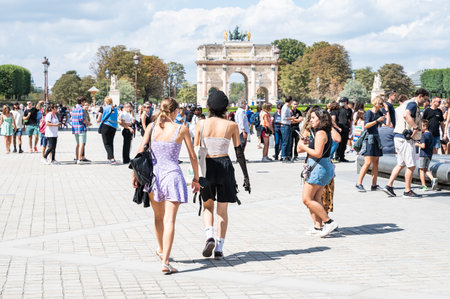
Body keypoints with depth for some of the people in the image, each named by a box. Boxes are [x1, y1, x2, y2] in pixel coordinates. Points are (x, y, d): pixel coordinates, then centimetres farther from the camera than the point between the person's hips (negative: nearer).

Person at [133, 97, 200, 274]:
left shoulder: (152, 127, 2)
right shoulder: (182, 129, -2)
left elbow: (141, 150, -3)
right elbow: (193, 157, 3)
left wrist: (135, 173, 4)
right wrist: (196, 178, 14)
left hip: (153, 173, 4)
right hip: (172, 175, -3)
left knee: (159, 216, 23)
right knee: (169, 220, -6)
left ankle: (161, 250, 44)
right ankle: (165, 262, -15)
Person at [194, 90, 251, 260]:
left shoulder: (201, 125, -1)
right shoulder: (231, 126, -2)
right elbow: (239, 152, 1)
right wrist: (246, 176, 6)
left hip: (207, 166, 0)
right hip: (225, 166, 0)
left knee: (207, 206, 17)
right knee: (222, 210, 10)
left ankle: (209, 237, -9)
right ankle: (219, 249, 7)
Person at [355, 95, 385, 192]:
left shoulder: (379, 113, 14)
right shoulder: (369, 112, -7)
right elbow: (366, 125, -16)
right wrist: (377, 121, -18)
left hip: (376, 138, 8)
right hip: (369, 138, -8)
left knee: (376, 163, 5)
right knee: (368, 162, -14)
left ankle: (374, 185, 8)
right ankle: (359, 183, -9)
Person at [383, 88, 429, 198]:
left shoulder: (407, 103, 21)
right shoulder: (413, 104, -12)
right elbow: (406, 115, -31)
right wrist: (416, 127, -28)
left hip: (398, 136, 10)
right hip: (405, 138, -10)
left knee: (401, 164, 16)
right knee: (411, 165, -4)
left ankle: (389, 186, 13)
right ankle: (407, 191, 1)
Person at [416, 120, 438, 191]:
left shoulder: (424, 135, -13)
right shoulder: (431, 135, 12)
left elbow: (423, 146, -22)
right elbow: (433, 148, 16)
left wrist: (418, 144, -4)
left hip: (423, 154, -8)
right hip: (430, 155, 8)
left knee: (421, 169, 2)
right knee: (426, 169, 15)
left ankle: (424, 186, 1)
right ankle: (433, 179, -9)